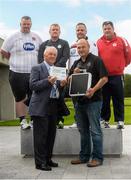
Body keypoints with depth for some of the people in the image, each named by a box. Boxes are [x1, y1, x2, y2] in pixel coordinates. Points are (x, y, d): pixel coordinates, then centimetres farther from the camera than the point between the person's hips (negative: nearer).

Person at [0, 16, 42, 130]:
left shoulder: (36, 37, 9)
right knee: (20, 98, 4)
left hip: (34, 73, 3)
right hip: (17, 73, -2)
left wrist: (38, 61, 9)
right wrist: (15, 60, 6)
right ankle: (23, 120, 12)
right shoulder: (13, 37, 0)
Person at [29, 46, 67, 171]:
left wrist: (61, 84, -2)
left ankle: (48, 159, 23)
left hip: (53, 106, 7)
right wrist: (48, 81, -21)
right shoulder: (37, 68, -1)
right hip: (40, 107, -7)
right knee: (41, 135, -3)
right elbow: (32, 85, -12)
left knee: (51, 134, 11)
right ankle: (40, 162, 5)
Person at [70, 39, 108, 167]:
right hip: (80, 100, 7)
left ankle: (97, 157, 7)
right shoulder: (76, 63, 17)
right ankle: (84, 156, 23)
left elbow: (104, 78, -12)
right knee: (83, 130, 13)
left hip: (93, 100, -7)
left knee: (95, 130, -3)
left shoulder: (96, 60, -3)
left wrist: (93, 90, -23)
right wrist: (74, 74, -3)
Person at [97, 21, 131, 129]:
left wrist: (121, 66, 11)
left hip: (117, 75, -2)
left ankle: (120, 121, 10)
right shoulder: (98, 42, 5)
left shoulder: (121, 41, -1)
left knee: (118, 99, 2)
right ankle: (104, 120, 18)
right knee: (104, 99, 8)